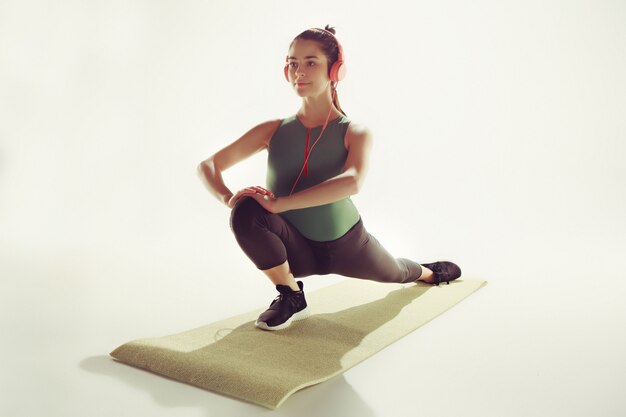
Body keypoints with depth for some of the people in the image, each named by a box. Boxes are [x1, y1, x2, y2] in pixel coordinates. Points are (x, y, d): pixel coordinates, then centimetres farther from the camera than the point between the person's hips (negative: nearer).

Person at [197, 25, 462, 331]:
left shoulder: (354, 133, -17)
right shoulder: (273, 131, -10)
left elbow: (353, 182, -39)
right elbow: (208, 165, -9)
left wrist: (279, 203, -45)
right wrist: (229, 198, -32)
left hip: (345, 244, 0)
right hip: (297, 250, 1)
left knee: (395, 273, 28)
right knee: (247, 212, -31)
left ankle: (428, 273, 69)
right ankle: (291, 298, -8)